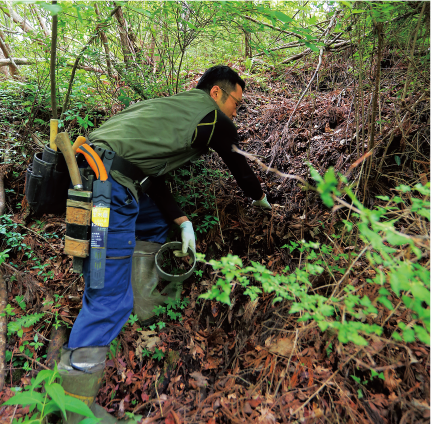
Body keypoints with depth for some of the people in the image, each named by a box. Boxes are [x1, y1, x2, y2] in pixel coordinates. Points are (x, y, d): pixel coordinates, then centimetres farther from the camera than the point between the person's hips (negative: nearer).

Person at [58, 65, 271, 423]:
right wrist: (261, 199, 37)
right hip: (109, 188, -10)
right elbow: (240, 166, 17)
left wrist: (182, 221, 17)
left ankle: (144, 303, 31)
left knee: (154, 222, 27)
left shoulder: (173, 106, 26)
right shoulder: (214, 118, 4)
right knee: (109, 299, -4)